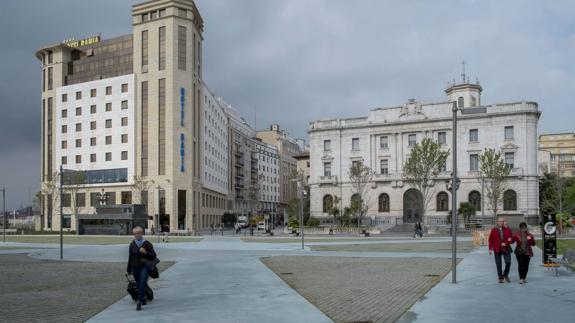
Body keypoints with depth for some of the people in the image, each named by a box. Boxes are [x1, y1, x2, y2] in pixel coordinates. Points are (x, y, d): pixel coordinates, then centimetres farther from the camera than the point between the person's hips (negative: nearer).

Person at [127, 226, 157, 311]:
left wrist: (145, 252, -21)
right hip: (135, 267, 4)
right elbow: (130, 257, 11)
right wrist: (129, 269, 12)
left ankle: (139, 302, -17)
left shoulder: (147, 244, -4)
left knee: (142, 283, -17)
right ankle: (143, 300, 29)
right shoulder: (132, 245, 5)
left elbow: (153, 256, -5)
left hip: (145, 267, -3)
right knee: (139, 285, 11)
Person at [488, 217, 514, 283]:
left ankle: (505, 275, 17)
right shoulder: (493, 230, 4)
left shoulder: (508, 230, 5)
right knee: (498, 264, 3)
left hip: (506, 249, 0)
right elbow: (491, 240, 4)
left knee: (508, 262, -7)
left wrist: (506, 243, -13)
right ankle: (500, 278, 13)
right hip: (497, 250, 0)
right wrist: (490, 249, -1)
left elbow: (512, 239, 3)